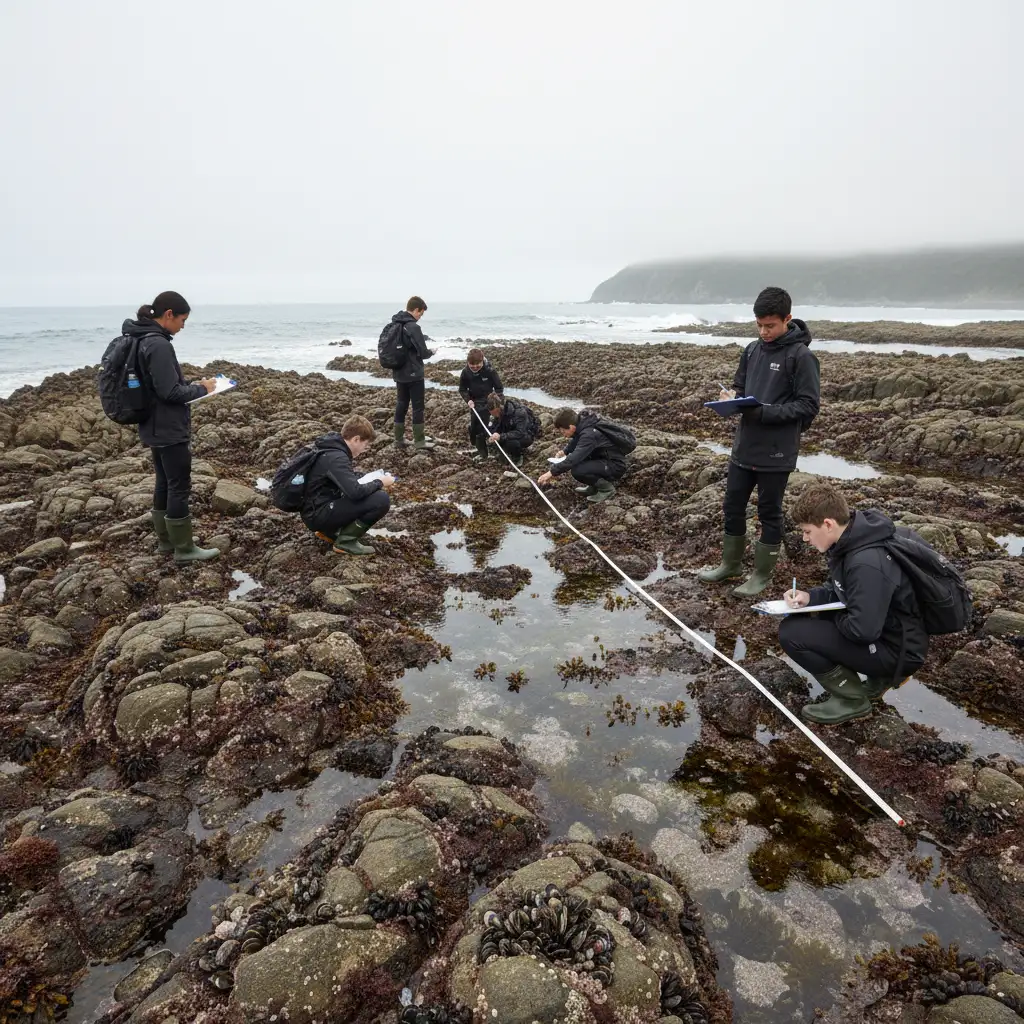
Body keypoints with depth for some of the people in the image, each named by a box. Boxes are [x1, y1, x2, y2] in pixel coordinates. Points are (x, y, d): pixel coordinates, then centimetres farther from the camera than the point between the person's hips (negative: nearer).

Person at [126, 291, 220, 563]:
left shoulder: (143, 339, 10)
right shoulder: (158, 344, -21)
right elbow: (169, 391, -23)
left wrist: (192, 385, 9)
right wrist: (201, 389, -9)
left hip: (155, 428, 10)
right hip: (169, 429, -10)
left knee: (164, 483, 17)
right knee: (180, 487, -1)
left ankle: (166, 541, 27)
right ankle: (184, 548, 9)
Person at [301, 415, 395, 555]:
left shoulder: (333, 448, 8)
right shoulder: (336, 457, -22)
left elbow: (348, 478, 24)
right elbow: (356, 492, -30)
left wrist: (373, 480, 9)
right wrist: (379, 483, -13)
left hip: (321, 506, 10)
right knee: (381, 500, -19)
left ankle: (329, 530, 15)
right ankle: (346, 541, -7)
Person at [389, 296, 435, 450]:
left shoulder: (394, 325, 7)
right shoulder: (413, 327, -19)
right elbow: (423, 353, -17)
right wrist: (431, 352, 3)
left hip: (399, 373, 8)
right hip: (413, 374, -8)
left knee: (401, 404, 13)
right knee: (418, 406, 2)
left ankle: (399, 439, 18)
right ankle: (419, 441, 7)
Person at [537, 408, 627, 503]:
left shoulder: (589, 434, -28)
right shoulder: (582, 423, -2)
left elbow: (573, 459, -35)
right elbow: (574, 442, 20)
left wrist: (552, 472, -30)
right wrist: (565, 452, 4)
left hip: (615, 465, -10)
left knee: (577, 471, -26)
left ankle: (606, 487, -5)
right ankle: (595, 485, 13)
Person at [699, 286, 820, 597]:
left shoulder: (801, 356, -11)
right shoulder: (752, 350, 7)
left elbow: (808, 405, -13)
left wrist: (766, 412, -22)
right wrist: (731, 397, -6)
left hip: (777, 452, -6)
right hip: (744, 446, 6)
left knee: (769, 513, 7)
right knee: (732, 506, 14)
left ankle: (762, 574, 22)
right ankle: (731, 564, 31)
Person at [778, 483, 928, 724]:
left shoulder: (866, 564, -31)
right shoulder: (851, 539, -2)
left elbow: (863, 630, -30)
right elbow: (841, 590, 13)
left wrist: (831, 618, -10)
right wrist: (809, 597, -5)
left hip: (897, 648, -9)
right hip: (876, 628, 9)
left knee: (791, 632, -18)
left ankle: (852, 699, 1)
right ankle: (881, 677, 18)